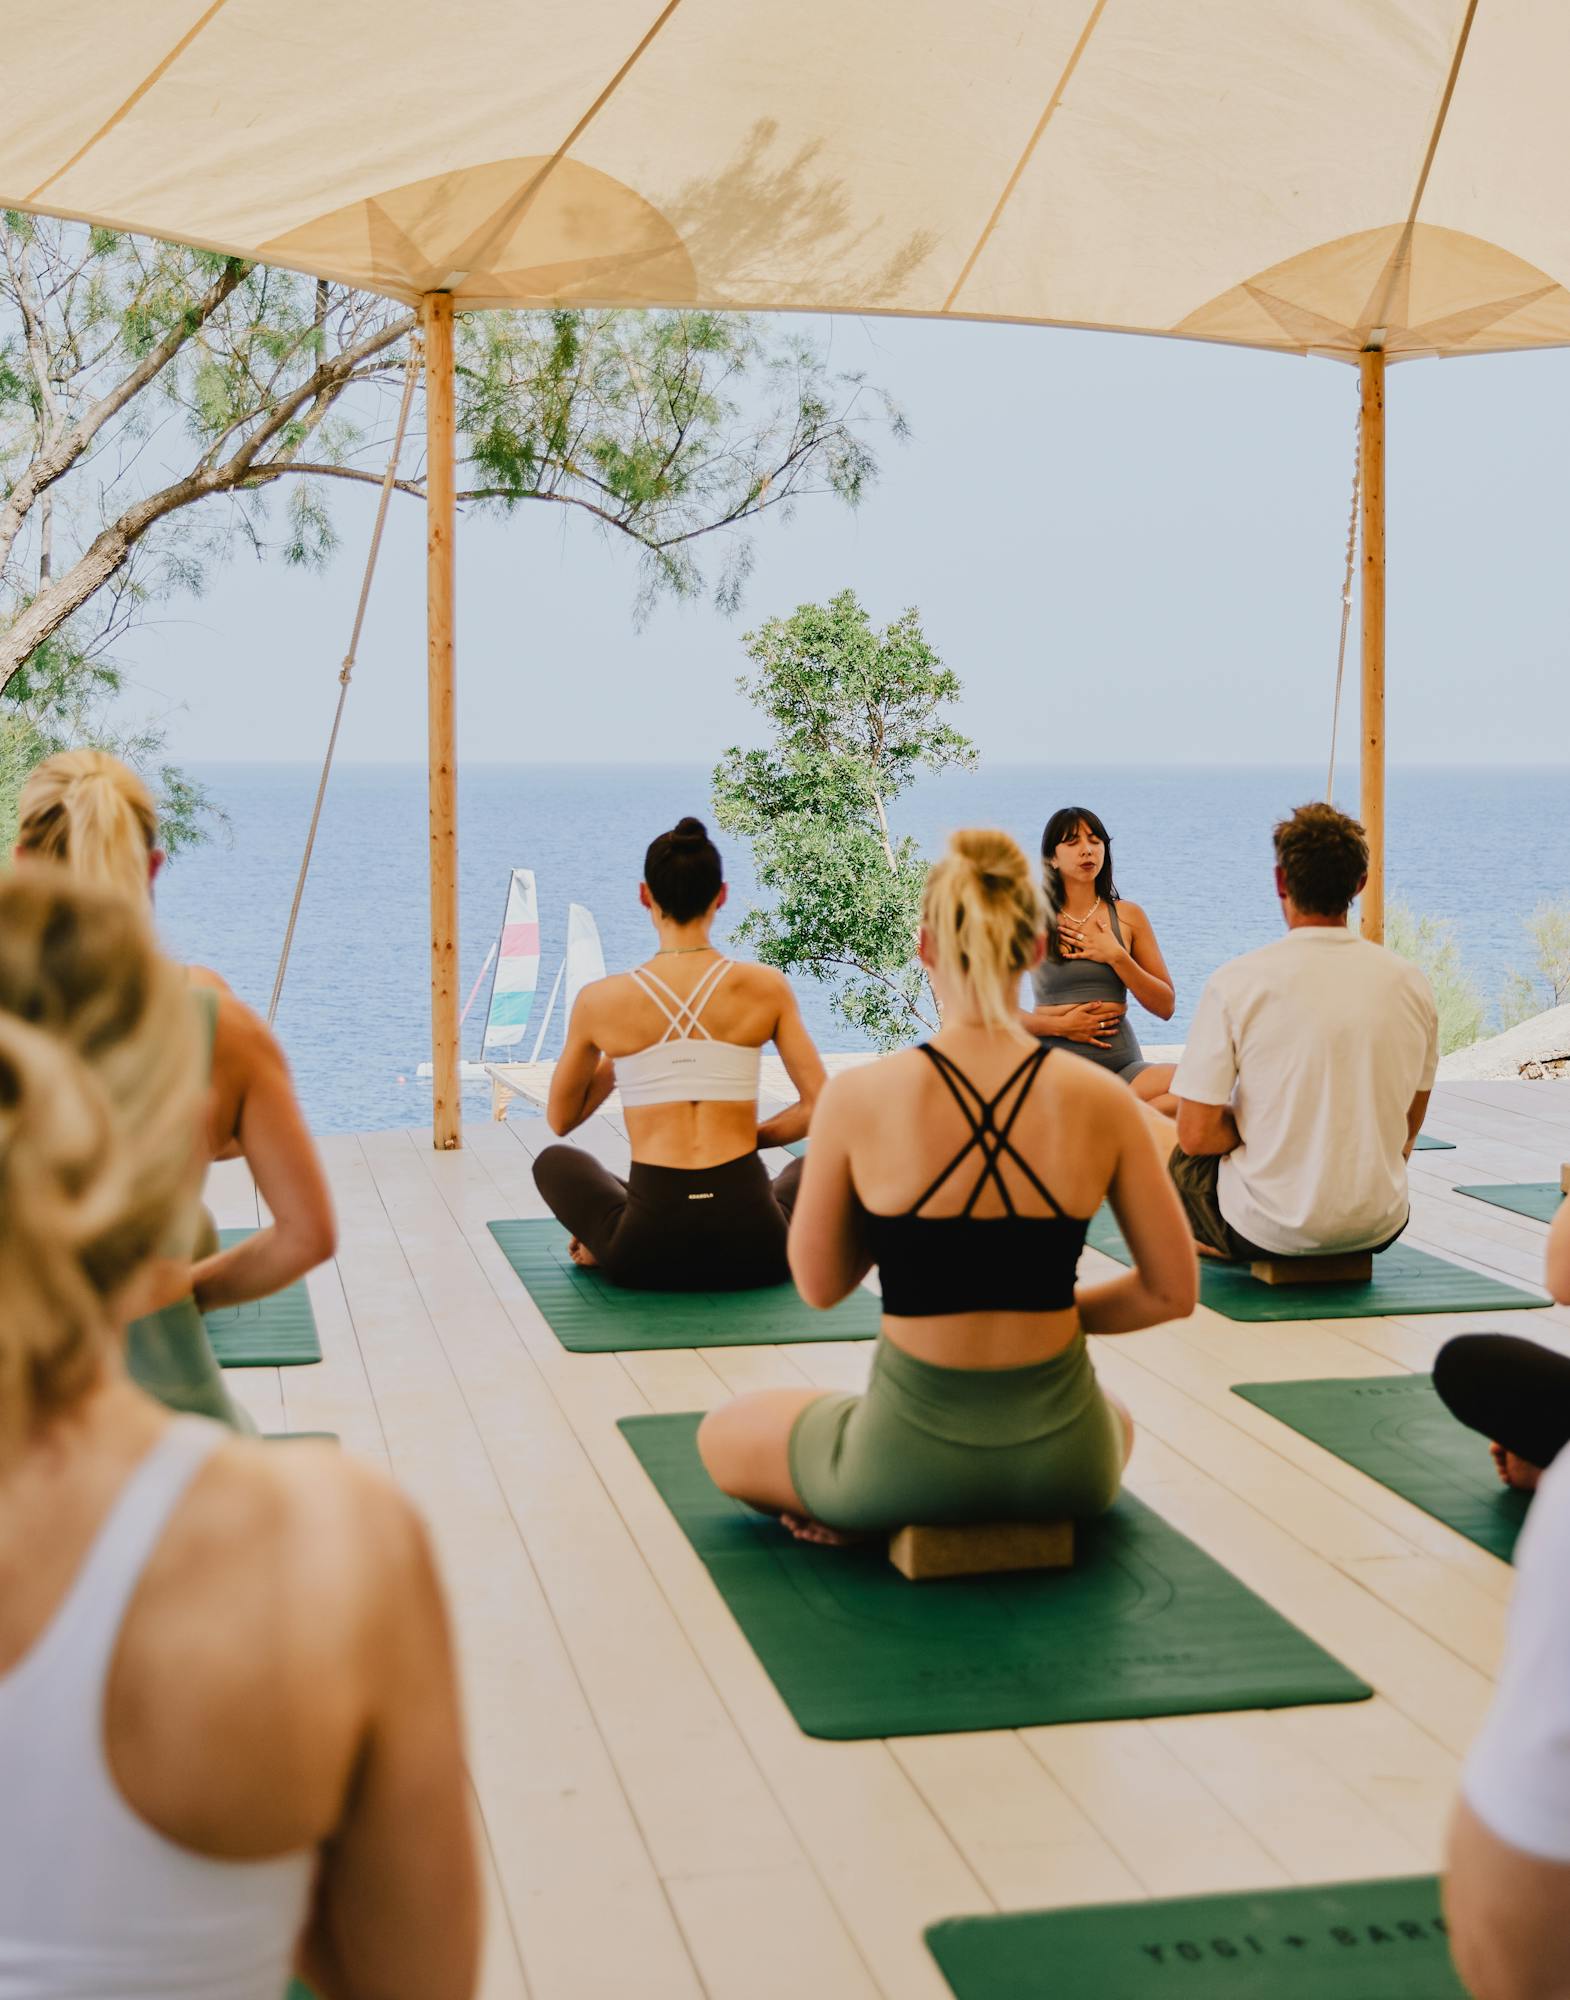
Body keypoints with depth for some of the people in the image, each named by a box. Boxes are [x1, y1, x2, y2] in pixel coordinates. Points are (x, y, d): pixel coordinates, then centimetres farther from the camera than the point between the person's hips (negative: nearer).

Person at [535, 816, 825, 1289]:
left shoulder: (600, 1001, -2)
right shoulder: (766, 988, -2)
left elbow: (560, 1120, 14)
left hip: (648, 1255, 0)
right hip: (753, 1249, 0)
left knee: (554, 1161, 33)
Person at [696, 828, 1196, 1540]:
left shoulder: (859, 1098, -14)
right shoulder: (1101, 1100, -9)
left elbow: (819, 1285, 0)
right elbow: (1171, 1291, -1)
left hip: (910, 1455, -1)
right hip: (1062, 1461, 1)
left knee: (721, 1435, 30)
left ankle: (854, 1513, 6)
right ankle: (1019, 1518, 13)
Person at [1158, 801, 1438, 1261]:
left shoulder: (1236, 983, -16)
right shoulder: (1411, 983, -2)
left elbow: (1196, 1134, -14)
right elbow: (1407, 1129, 10)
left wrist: (1262, 1128, 4)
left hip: (1267, 1233, -5)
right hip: (1379, 1230, 5)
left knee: (1153, 1129, 24)